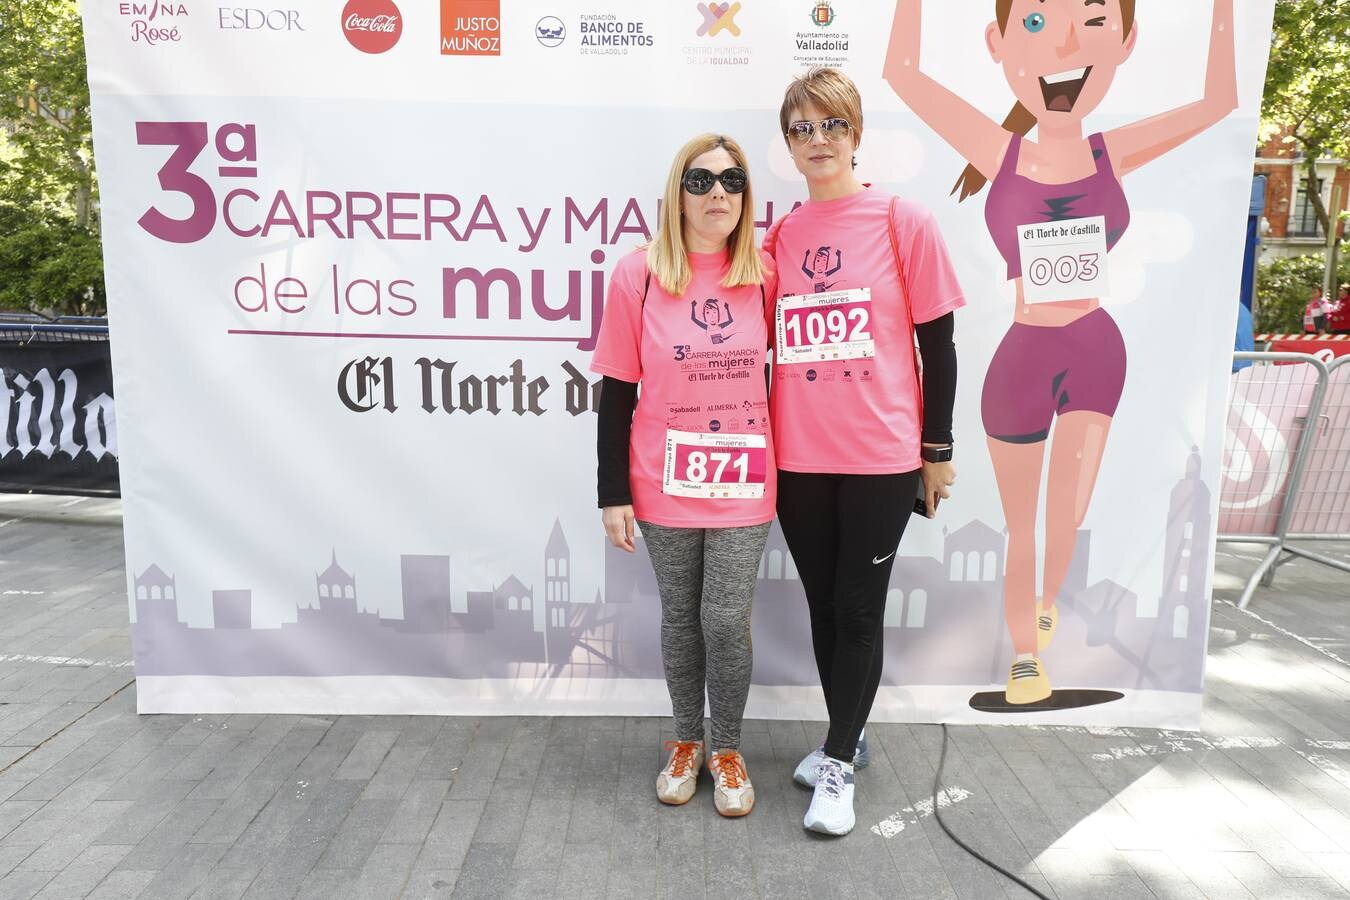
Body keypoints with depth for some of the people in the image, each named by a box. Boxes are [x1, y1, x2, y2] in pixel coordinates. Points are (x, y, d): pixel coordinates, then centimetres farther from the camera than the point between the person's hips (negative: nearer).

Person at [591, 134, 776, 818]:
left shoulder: (764, 274, 0)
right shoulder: (637, 275, -6)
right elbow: (616, 394, -3)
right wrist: (613, 494, -4)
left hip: (743, 486, 1)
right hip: (666, 487, -1)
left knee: (726, 622, 4)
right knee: (680, 619, 12)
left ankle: (727, 749, 27)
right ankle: (686, 740, 34)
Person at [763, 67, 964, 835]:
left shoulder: (904, 222, -3)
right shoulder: (779, 237, 6)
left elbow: (938, 343, 0)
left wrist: (938, 448, 0)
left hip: (880, 456, -3)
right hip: (798, 459, 4)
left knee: (859, 610, 4)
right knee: (823, 606, 14)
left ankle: (839, 764, 20)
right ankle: (846, 739, 34)